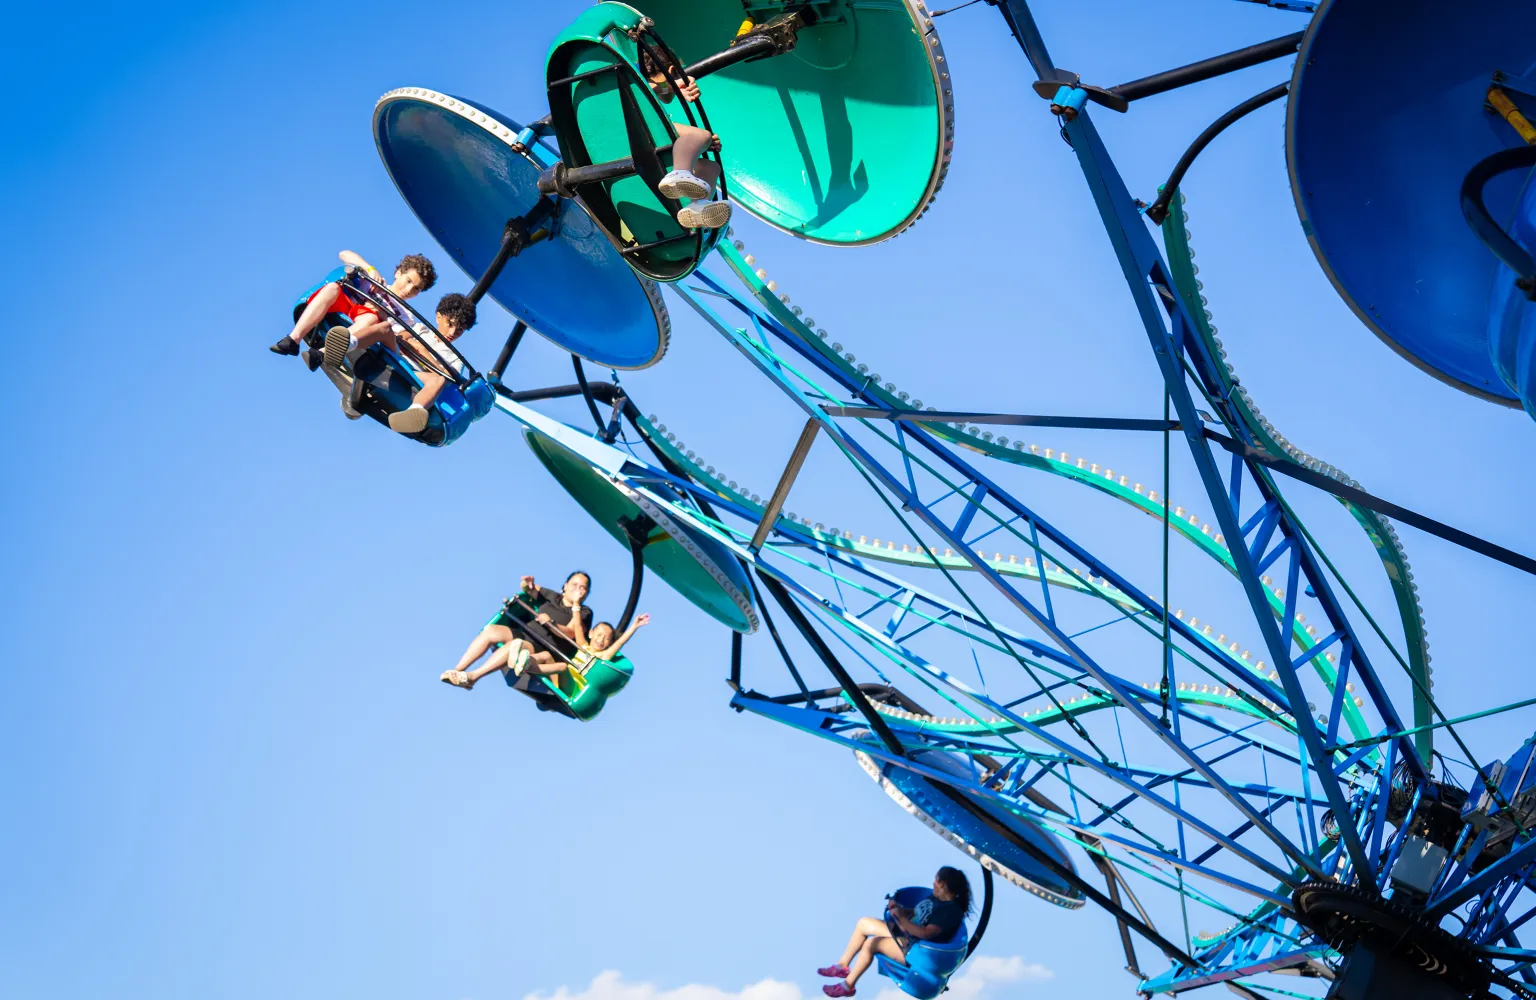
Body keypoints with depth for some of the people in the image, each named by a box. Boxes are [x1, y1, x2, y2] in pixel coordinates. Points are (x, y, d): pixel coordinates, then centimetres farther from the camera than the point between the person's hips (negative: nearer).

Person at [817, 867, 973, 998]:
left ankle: (847, 986, -10)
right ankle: (843, 966, 16)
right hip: (905, 933, 11)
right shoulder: (936, 897, 8)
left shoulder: (950, 911, -22)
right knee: (863, 923, 8)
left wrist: (901, 917, -26)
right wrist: (899, 908, -4)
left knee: (872, 943, -24)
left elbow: (926, 933, -32)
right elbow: (914, 913, 16)